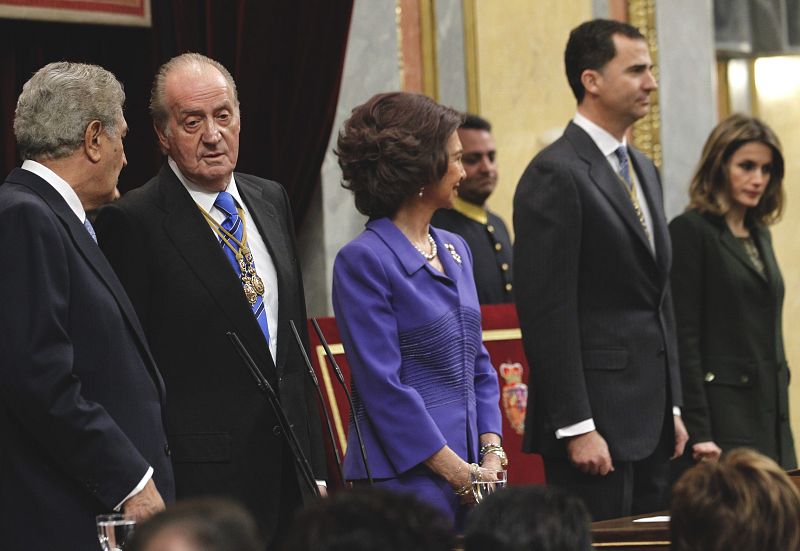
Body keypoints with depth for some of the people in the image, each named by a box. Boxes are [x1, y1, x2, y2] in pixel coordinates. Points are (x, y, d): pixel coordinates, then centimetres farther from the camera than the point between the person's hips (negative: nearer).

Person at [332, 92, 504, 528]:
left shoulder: (455, 251, 13)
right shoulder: (363, 260, -10)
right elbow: (384, 388, -15)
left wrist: (492, 453, 1)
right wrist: (463, 475, -15)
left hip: (471, 475, 7)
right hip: (406, 480, -7)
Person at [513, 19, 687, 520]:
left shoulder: (643, 169, 17)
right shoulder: (555, 174, -11)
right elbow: (548, 311, -16)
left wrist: (673, 406, 17)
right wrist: (577, 427, -19)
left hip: (651, 419, 9)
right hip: (596, 414, -8)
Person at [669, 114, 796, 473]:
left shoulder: (759, 234, 17)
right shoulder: (690, 231, -7)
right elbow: (683, 337, -12)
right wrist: (698, 431, -18)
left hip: (770, 413, 8)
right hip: (723, 414, -8)